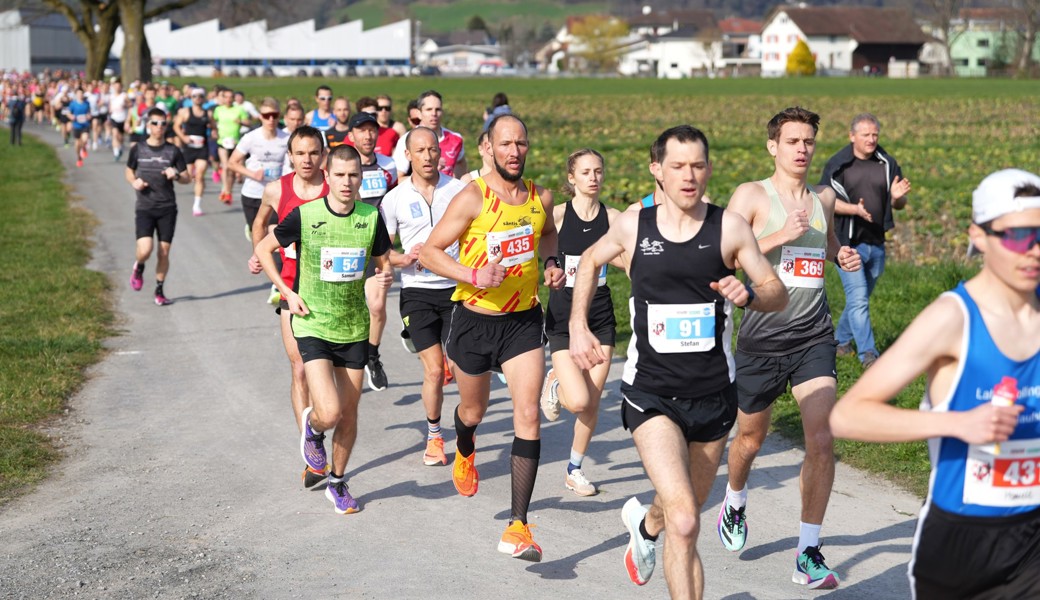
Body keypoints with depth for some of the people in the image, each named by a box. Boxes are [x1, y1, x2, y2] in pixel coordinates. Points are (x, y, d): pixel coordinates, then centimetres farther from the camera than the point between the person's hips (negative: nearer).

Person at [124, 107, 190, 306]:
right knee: (145, 250, -16)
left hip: (167, 208, 1)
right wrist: (134, 182, -4)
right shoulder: (138, 149, 2)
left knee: (164, 252, 2)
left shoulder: (173, 151, 1)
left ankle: (160, 291, 19)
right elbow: (129, 171, 17)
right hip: (145, 208, -1)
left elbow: (186, 178, 7)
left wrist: (176, 175, -14)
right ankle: (138, 267, 20)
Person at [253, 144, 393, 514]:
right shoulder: (304, 216, -10)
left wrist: (385, 276, -9)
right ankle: (311, 427, 21)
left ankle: (338, 482, 32)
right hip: (313, 327, -3)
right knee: (329, 412, -17)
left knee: (349, 413, 10)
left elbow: (383, 261, 13)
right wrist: (287, 293, -5)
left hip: (354, 329, 3)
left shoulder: (371, 217, -2)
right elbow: (263, 249, 3)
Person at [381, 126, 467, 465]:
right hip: (418, 291, 0)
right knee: (434, 370, -3)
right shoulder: (395, 198, 1)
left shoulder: (458, 190, 1)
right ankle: (434, 436, 18)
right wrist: (404, 259, -13)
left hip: (456, 287, 1)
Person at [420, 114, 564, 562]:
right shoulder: (473, 198, -15)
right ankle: (464, 453, 57)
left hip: (524, 320, 2)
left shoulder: (541, 197, -1)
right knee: (473, 412, 18)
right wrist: (474, 275, -27)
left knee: (528, 415, -11)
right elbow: (429, 252, -13)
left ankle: (518, 525, -9)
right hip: (474, 320, -2)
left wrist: (550, 263, 2)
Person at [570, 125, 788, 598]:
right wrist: (578, 327, 11)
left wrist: (748, 294, -20)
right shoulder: (632, 226, -3)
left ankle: (646, 524, 56)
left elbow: (777, 293, 2)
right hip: (650, 392, -2)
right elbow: (590, 261, 18)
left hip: (713, 393, 2)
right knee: (684, 523, -20)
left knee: (684, 516, 21)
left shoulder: (729, 227, -4)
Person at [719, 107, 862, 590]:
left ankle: (809, 554, -1)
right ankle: (734, 504, 47)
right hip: (761, 337, -3)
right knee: (750, 439, 15)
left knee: (821, 441, -11)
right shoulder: (751, 195, -4)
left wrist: (843, 256, 7)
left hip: (814, 337, 3)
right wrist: (781, 235, -21)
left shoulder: (824, 198, 10)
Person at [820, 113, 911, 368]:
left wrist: (897, 197, -14)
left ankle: (841, 340, 34)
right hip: (848, 243, -5)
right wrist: (855, 209, -21)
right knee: (858, 299, -11)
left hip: (876, 244, 5)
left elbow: (900, 206, 11)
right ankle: (868, 354, -9)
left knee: (861, 297, 16)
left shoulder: (887, 164, 6)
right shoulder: (838, 165, -5)